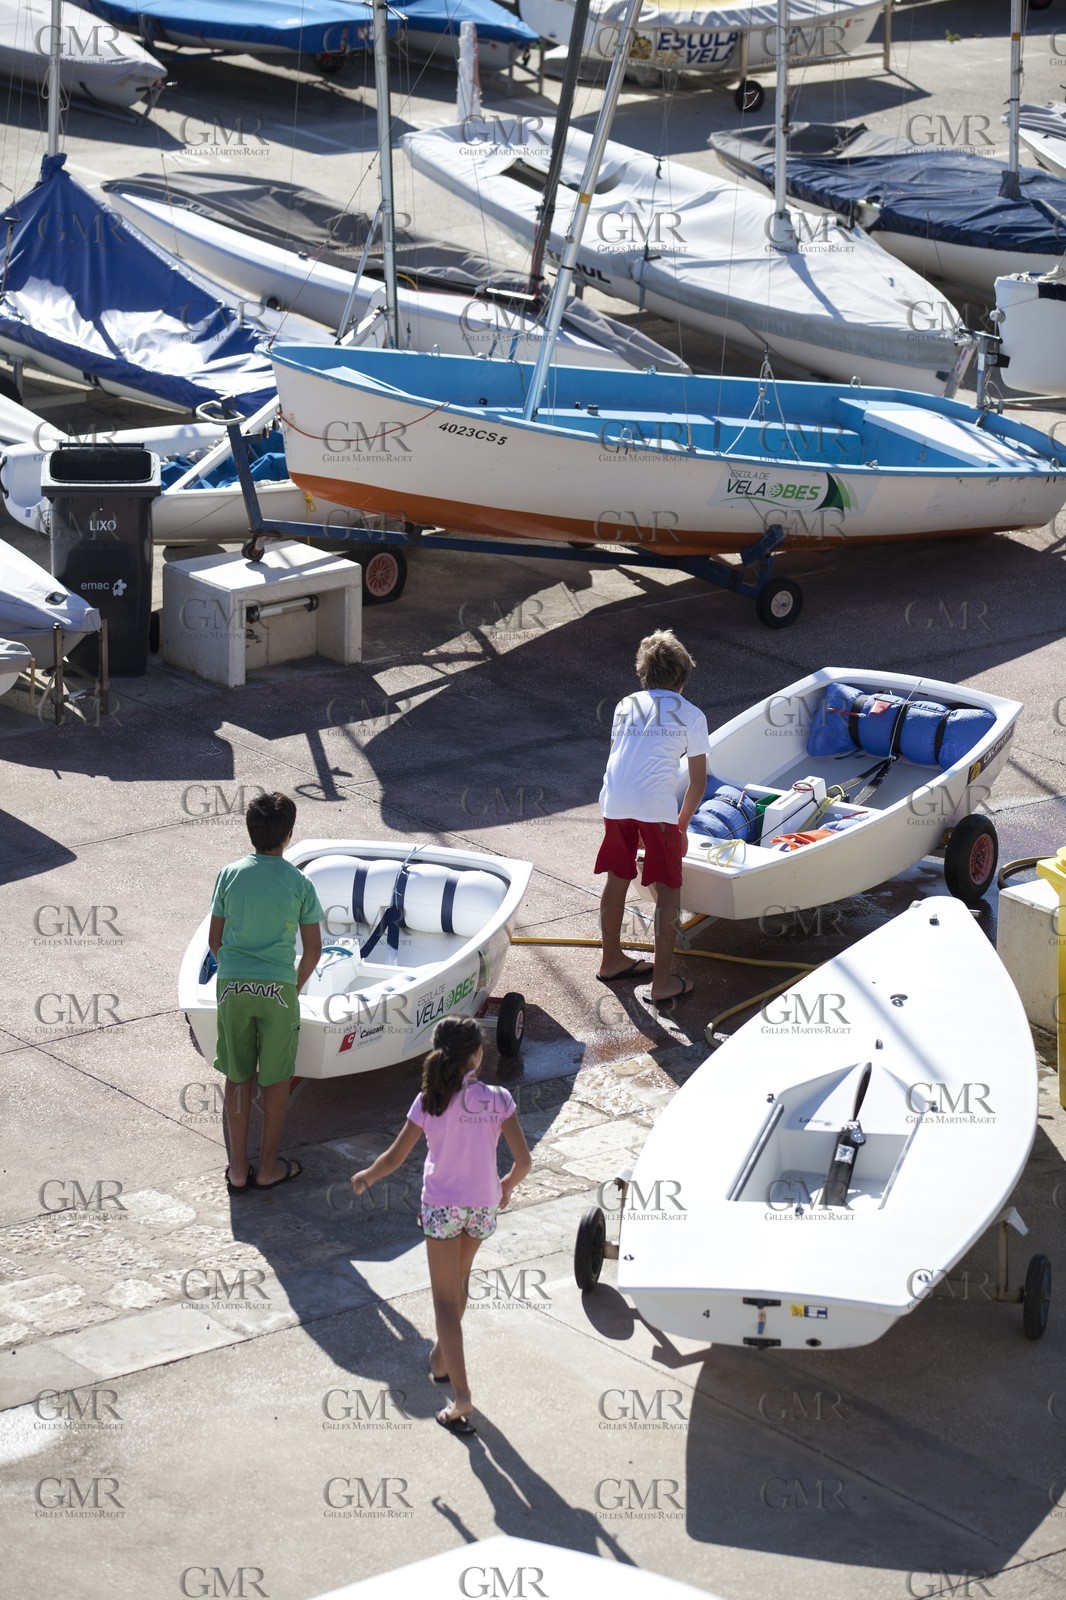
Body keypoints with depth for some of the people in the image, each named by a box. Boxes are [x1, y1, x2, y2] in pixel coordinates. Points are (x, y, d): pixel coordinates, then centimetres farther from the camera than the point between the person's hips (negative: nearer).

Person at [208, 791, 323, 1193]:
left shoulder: (230, 875, -1)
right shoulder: (298, 883, -6)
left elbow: (214, 939, 5)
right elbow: (313, 950, -3)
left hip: (232, 985, 2)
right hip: (278, 987, -2)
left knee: (237, 1078, 11)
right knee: (276, 1080, 10)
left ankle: (238, 1169, 14)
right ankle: (268, 1168, 17)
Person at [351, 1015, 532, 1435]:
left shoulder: (429, 1101, -12)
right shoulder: (497, 1100, -10)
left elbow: (395, 1158, -9)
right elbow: (523, 1161, -10)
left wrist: (366, 1176, 11)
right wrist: (507, 1186, 11)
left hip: (441, 1206, -2)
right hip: (483, 1204, 2)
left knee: (446, 1298, 3)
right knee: (458, 1279, 28)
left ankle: (461, 1396, -7)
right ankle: (442, 1359, 43)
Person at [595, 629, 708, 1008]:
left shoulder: (625, 706, 20)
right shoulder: (691, 716, 8)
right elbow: (698, 782, 8)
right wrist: (681, 826, 22)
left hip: (614, 802, 4)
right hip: (656, 806, -4)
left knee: (617, 879, 21)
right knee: (668, 891, 6)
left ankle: (611, 960, 36)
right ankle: (662, 982, 3)